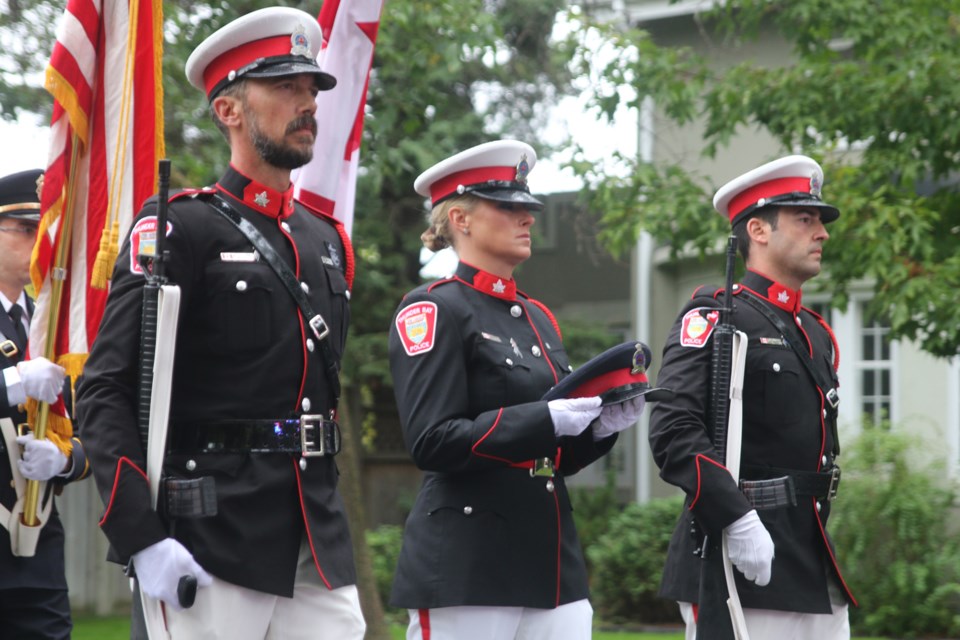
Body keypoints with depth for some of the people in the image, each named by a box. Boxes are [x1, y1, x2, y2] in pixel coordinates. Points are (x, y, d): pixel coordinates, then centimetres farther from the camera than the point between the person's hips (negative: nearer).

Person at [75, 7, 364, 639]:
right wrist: (142, 540, -19)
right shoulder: (179, 229, -4)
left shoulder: (328, 240, 17)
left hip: (321, 552, 6)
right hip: (211, 550, -6)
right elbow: (106, 392, -11)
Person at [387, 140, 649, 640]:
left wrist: (602, 424, -1)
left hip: (551, 562, 7)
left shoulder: (537, 317, 18)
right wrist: (547, 419, -21)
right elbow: (431, 442, -15)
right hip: (464, 570, -7)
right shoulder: (435, 310, -5)